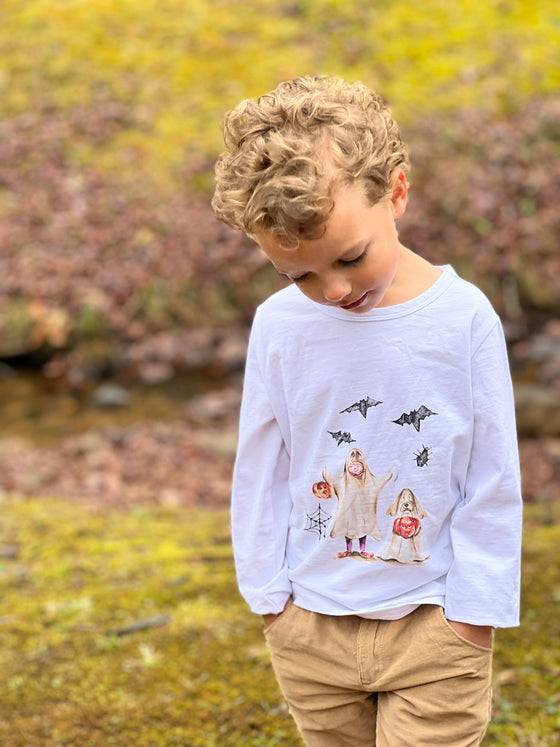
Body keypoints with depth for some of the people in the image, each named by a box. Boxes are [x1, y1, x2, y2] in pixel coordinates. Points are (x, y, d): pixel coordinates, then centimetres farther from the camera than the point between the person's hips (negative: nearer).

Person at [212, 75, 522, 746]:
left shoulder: (463, 318, -14)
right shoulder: (278, 324, -8)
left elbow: (492, 482, -7)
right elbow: (259, 469, 3)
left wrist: (472, 613, -5)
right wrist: (267, 591, 5)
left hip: (432, 622, -2)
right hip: (310, 624, 2)